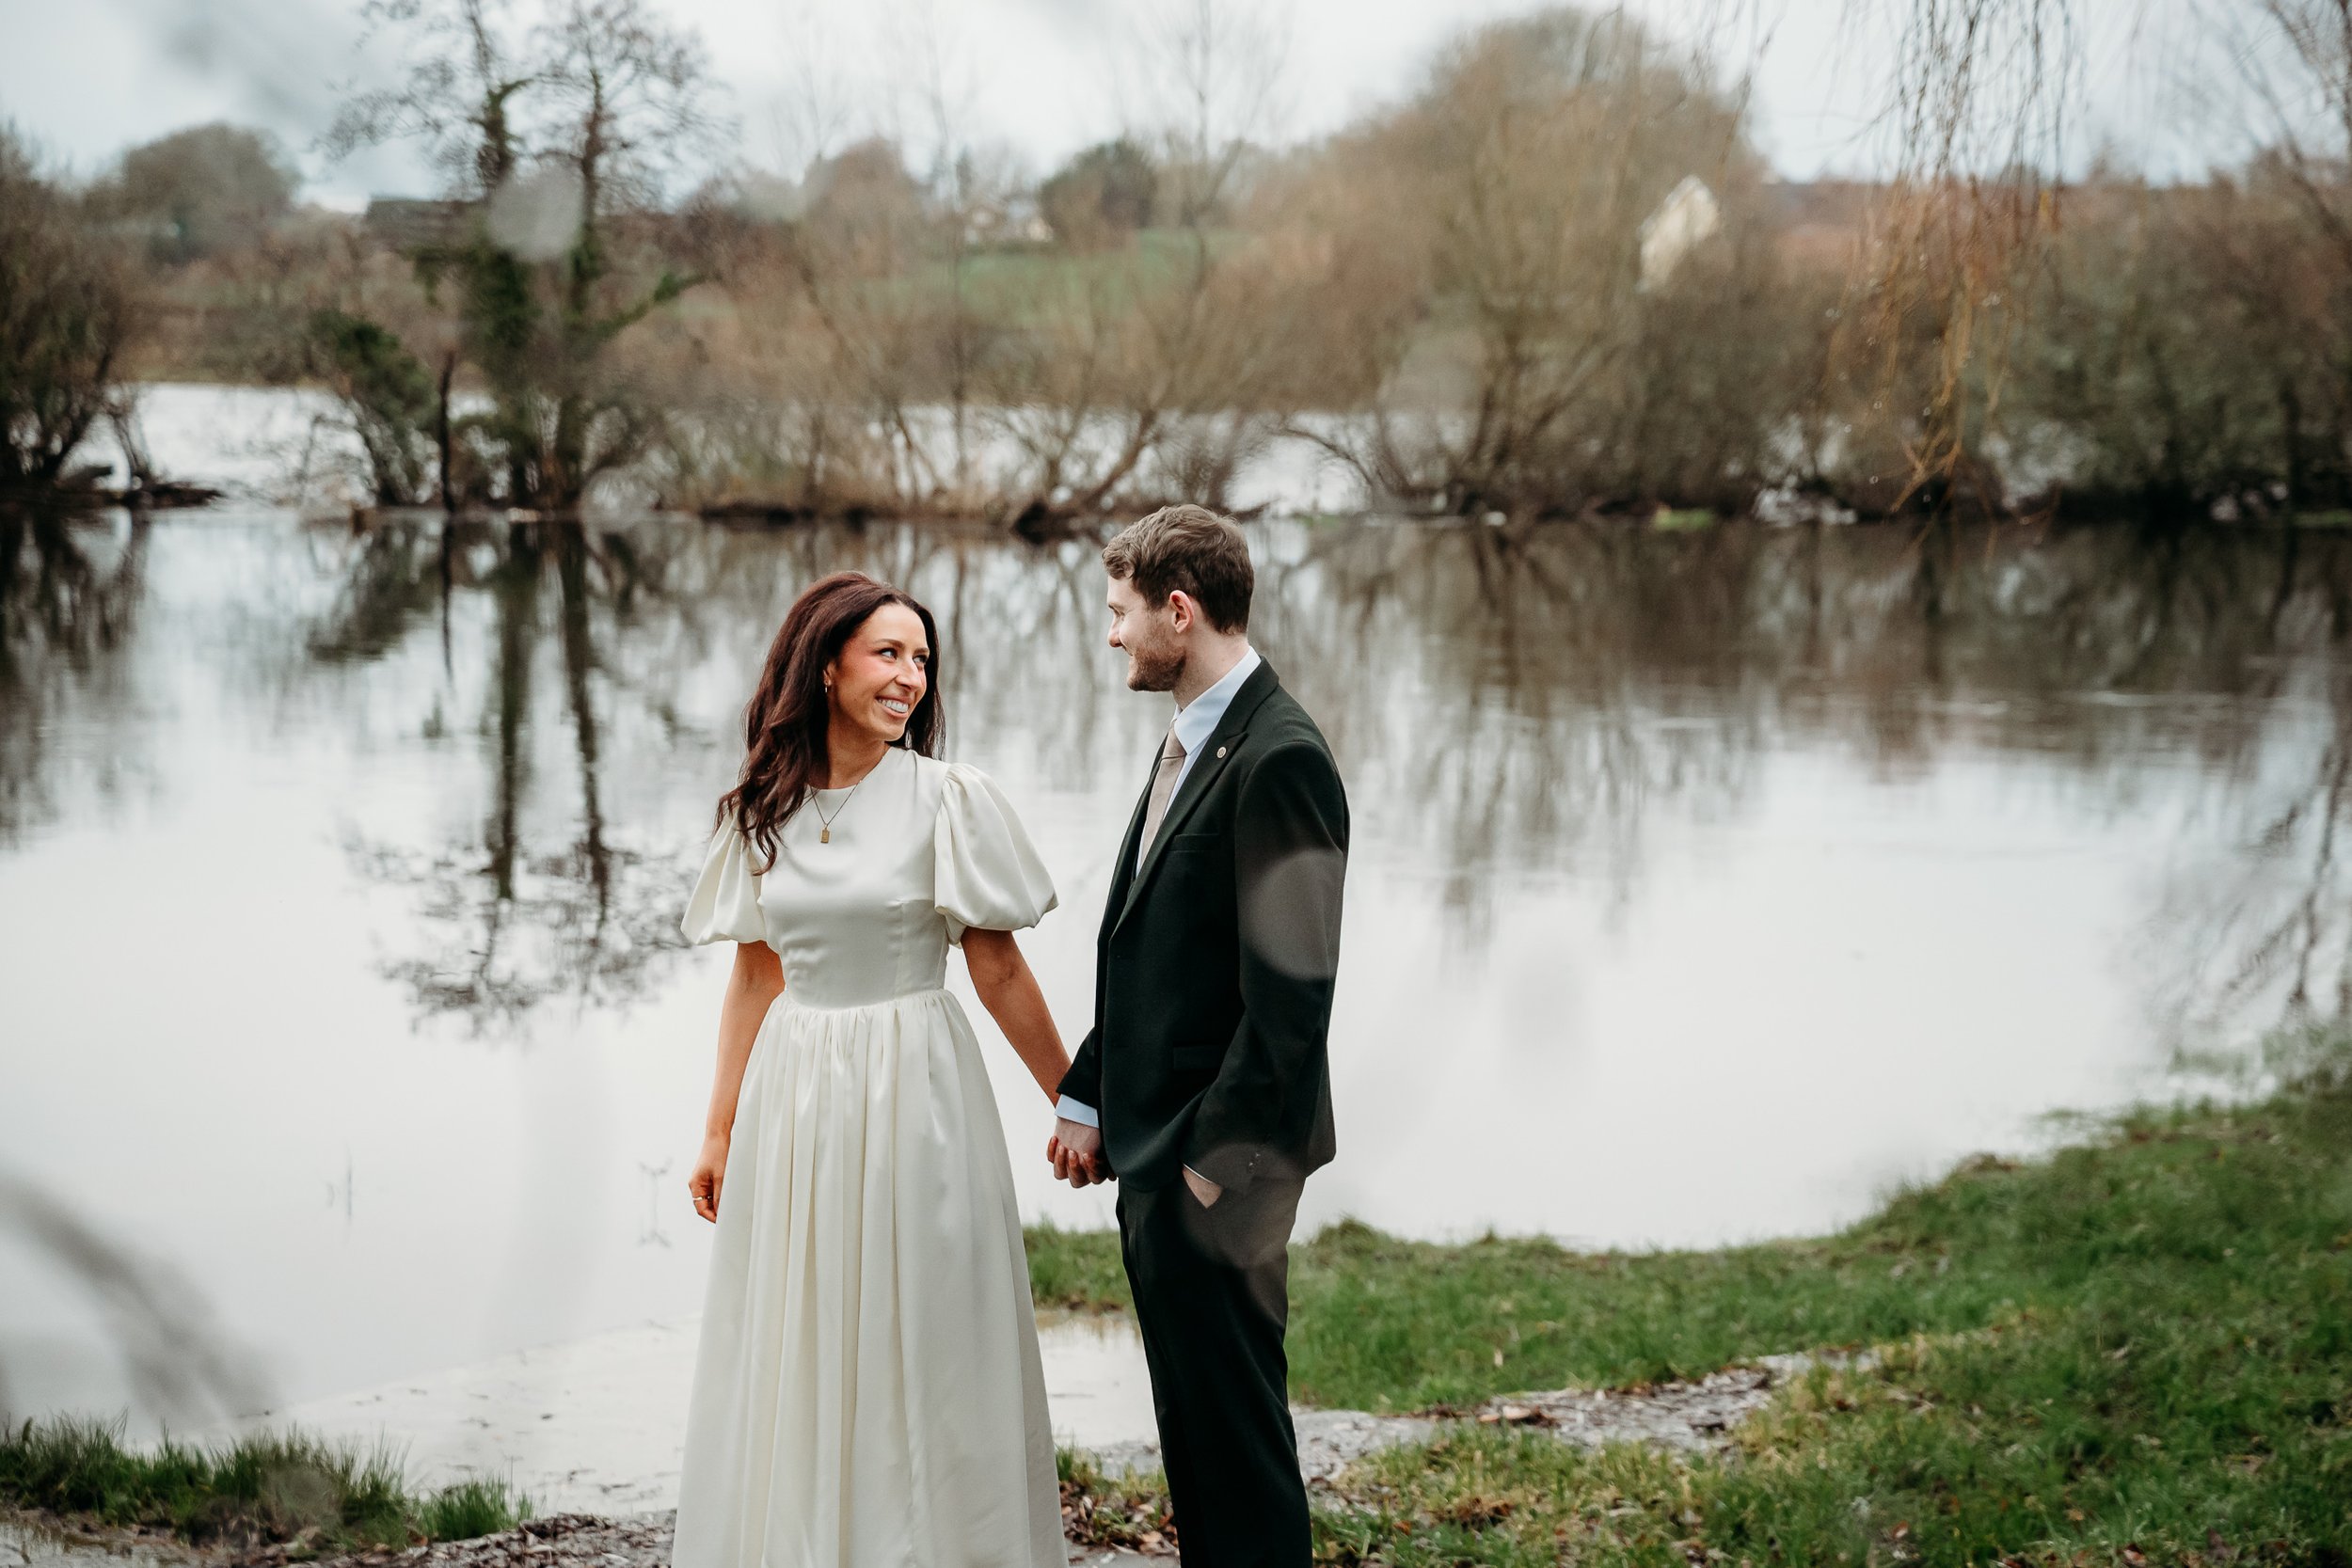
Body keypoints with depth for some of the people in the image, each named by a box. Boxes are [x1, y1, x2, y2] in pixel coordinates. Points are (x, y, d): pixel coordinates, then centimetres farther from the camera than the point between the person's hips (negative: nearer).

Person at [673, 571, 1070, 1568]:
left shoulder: (947, 800, -6)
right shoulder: (762, 810, 4)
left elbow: (998, 972, -3)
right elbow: (755, 977, 10)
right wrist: (721, 1130, 11)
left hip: (912, 1096, -3)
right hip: (791, 1100, 3)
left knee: (919, 1353, 4)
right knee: (795, 1354, 11)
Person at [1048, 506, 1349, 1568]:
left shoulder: (1279, 759, -18)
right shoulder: (1191, 742, 13)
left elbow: (1293, 985, -22)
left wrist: (1219, 1157, -20)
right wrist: (1088, 1096, 13)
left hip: (1215, 1160, -10)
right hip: (1154, 1152, 10)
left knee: (1234, 1414, 0)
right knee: (1191, 1414, 17)